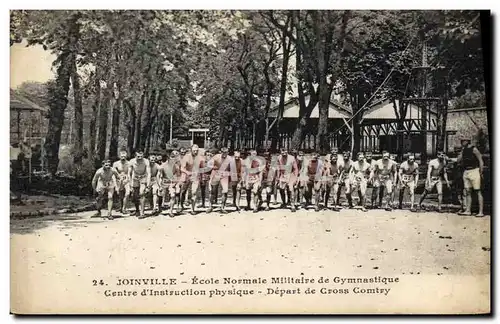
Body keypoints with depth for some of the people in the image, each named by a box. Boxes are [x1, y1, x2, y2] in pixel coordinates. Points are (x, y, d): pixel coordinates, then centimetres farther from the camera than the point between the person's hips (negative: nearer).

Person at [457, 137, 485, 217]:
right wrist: (462, 152, 5)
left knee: (478, 191, -7)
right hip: (466, 172, 7)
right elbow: (459, 160, 12)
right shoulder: (464, 150, 14)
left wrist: (481, 173, -14)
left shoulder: (474, 149, -8)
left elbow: (481, 161, -10)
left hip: (474, 171, -7)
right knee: (468, 192, 5)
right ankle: (468, 211, 7)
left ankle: (481, 212, -8)